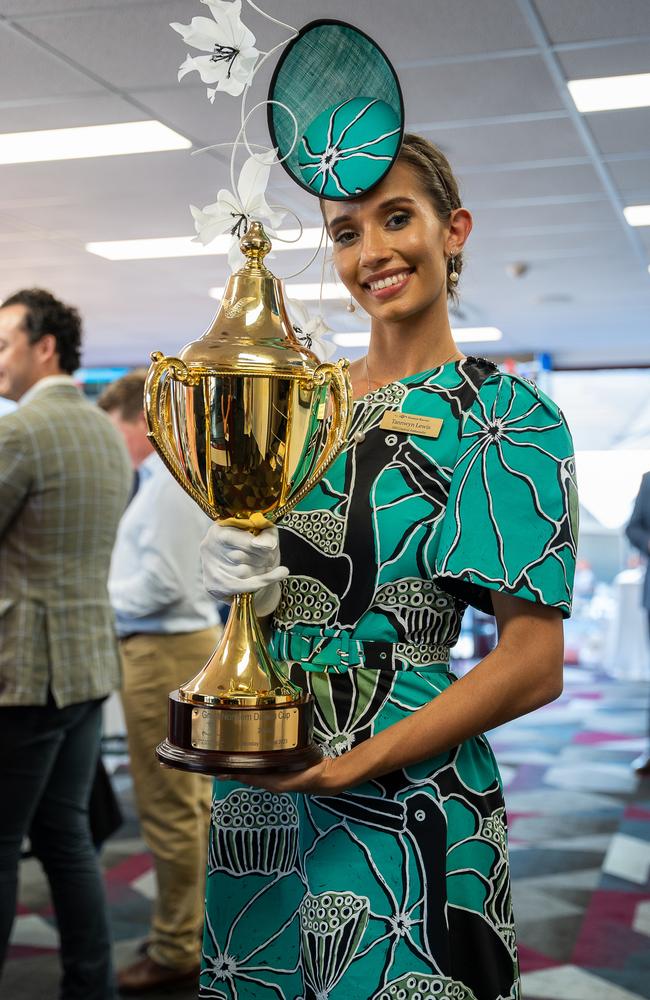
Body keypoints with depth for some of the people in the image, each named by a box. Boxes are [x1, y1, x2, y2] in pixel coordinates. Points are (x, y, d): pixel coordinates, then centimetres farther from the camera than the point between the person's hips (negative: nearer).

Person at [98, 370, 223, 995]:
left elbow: (161, 582, -22)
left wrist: (96, 601, -9)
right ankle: (201, 928, 29)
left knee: (168, 808, -1)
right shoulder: (182, 473, 14)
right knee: (194, 799, 17)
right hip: (188, 641, 11)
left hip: (164, 651, -11)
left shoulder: (169, 479, -17)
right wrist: (110, 593, 11)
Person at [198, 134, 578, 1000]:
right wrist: (228, 569, -8)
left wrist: (349, 764, -20)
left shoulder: (504, 418, -9)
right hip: (260, 782, 6)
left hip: (402, 796, -5)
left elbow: (534, 668, -14)